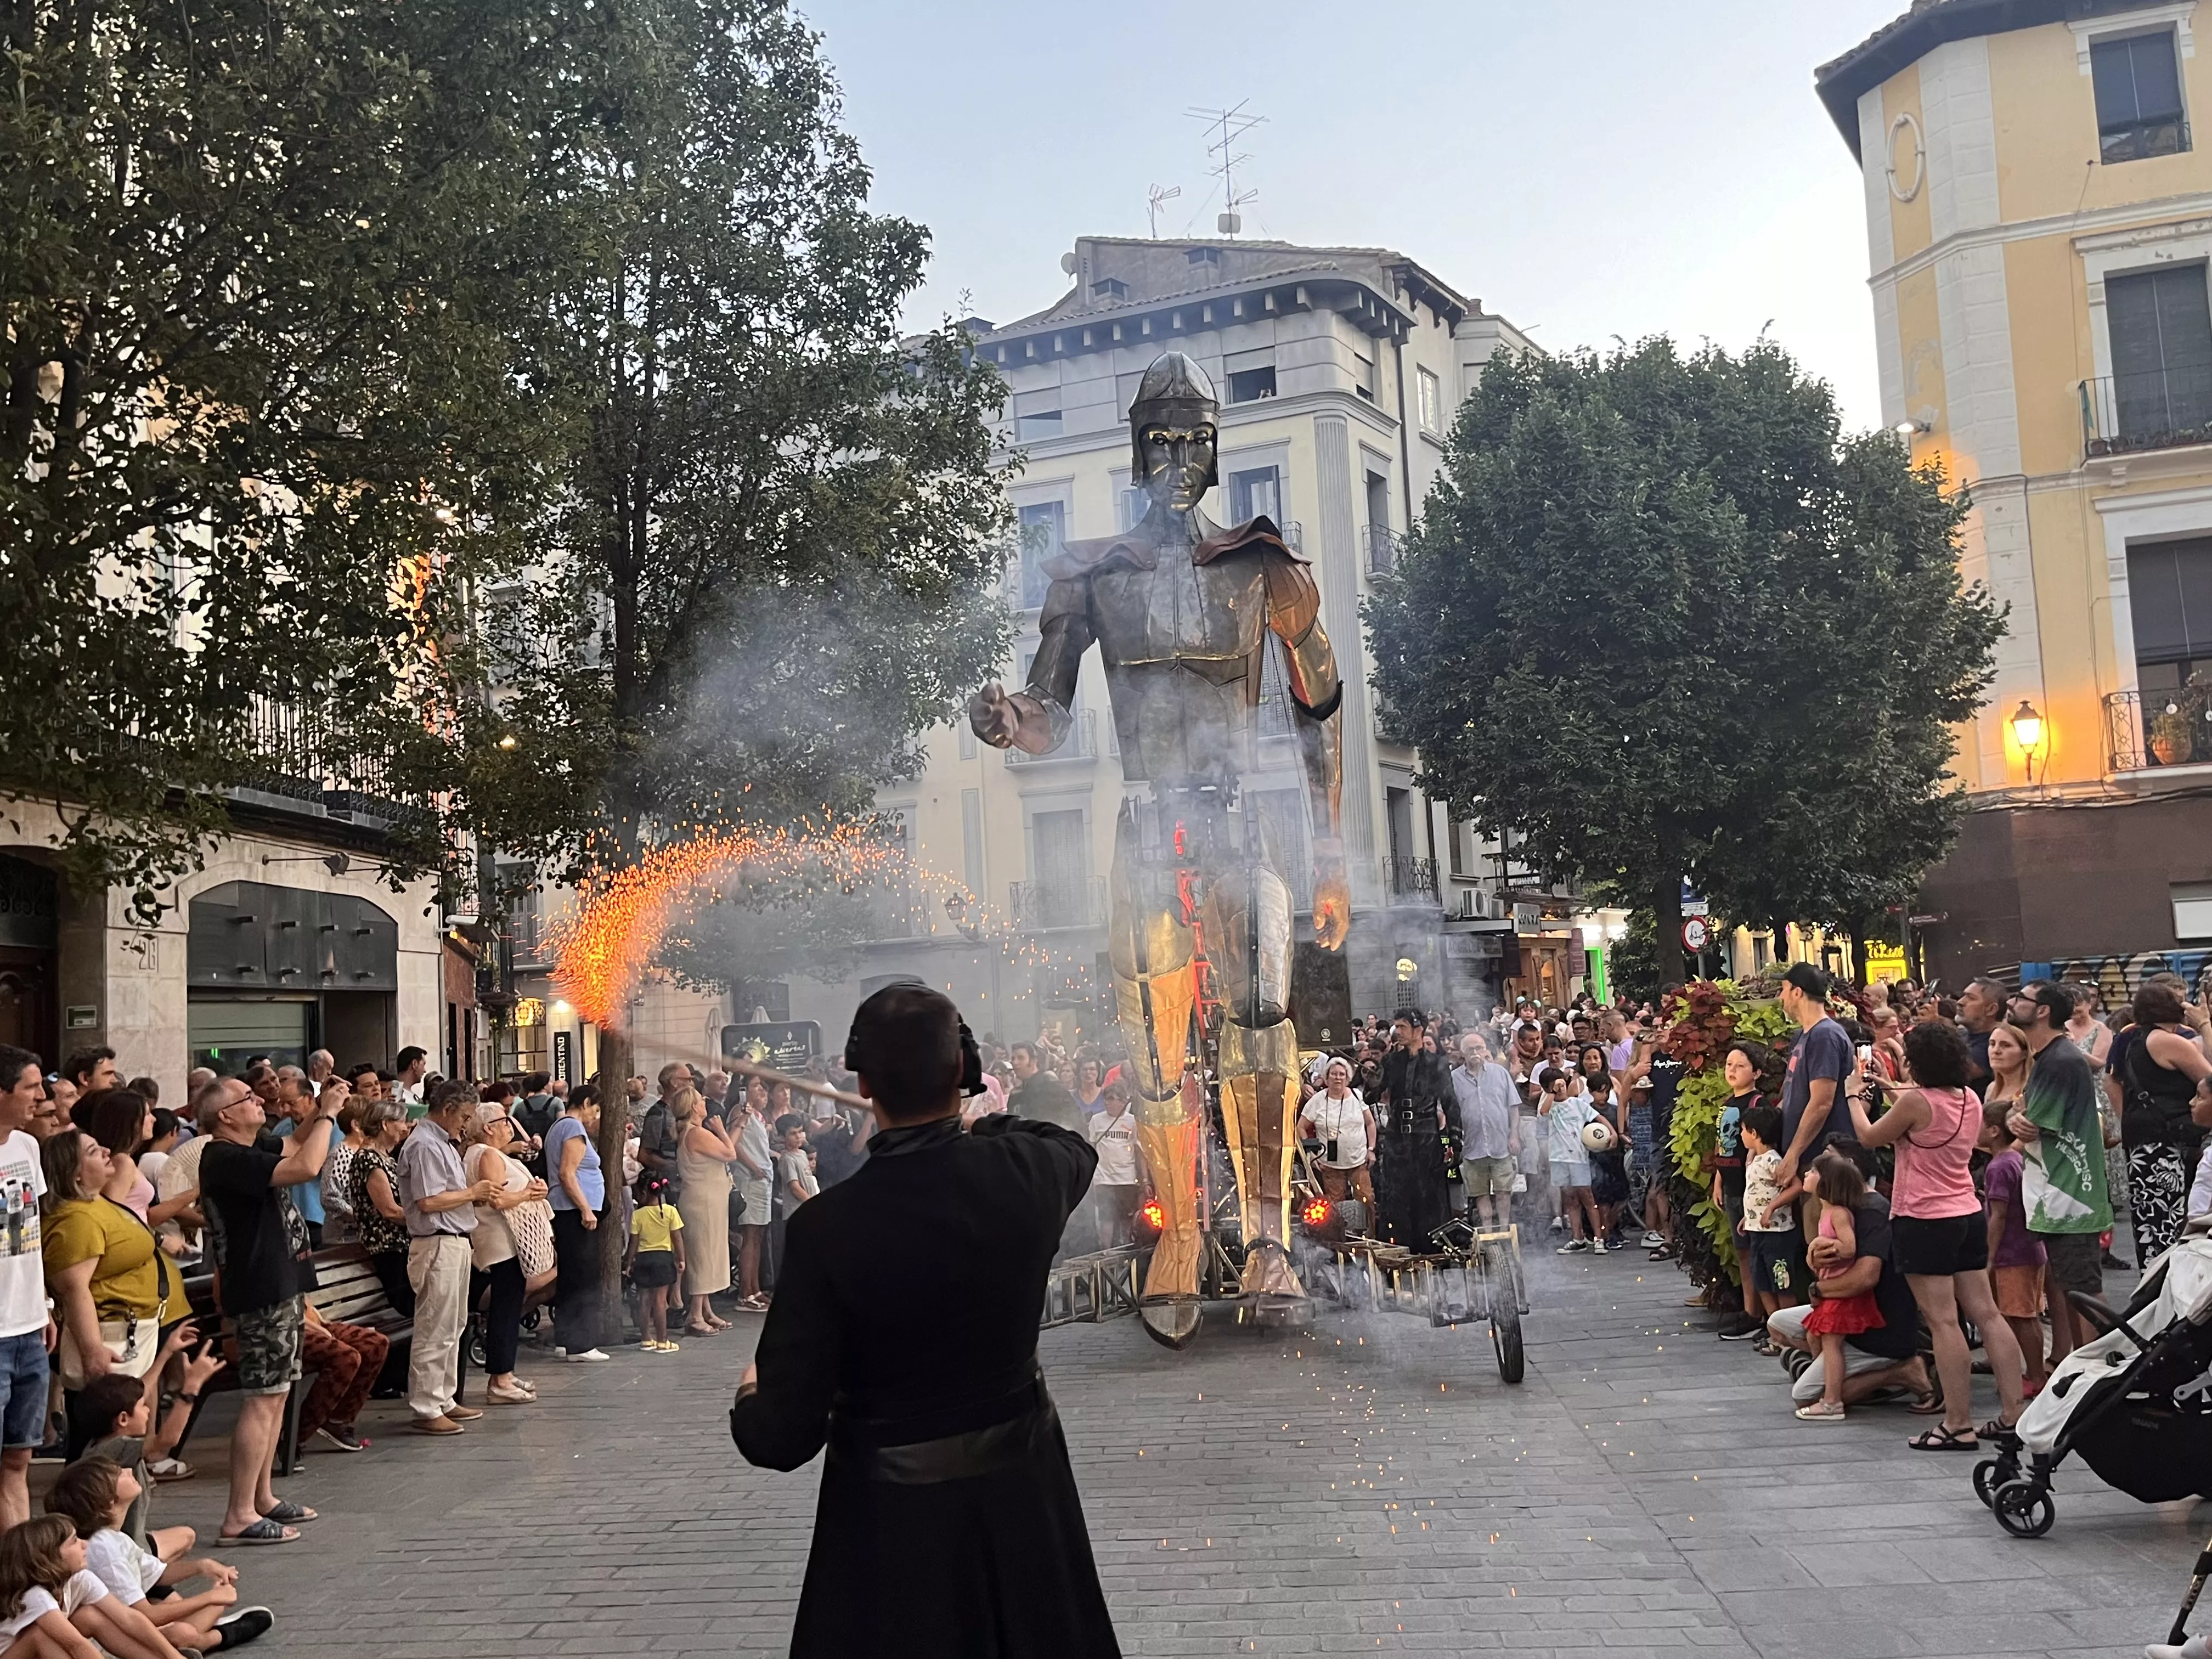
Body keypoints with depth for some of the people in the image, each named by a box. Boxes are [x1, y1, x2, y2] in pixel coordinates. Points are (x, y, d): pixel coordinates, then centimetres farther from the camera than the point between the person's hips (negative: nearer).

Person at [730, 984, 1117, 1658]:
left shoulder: (828, 1225, -23)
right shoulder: (1025, 1173, -14)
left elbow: (785, 1436, -18)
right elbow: (1077, 1148, 14)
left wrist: (750, 1399, 5)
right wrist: (995, 1119, 33)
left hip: (892, 1508, -3)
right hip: (1021, 1489, 3)